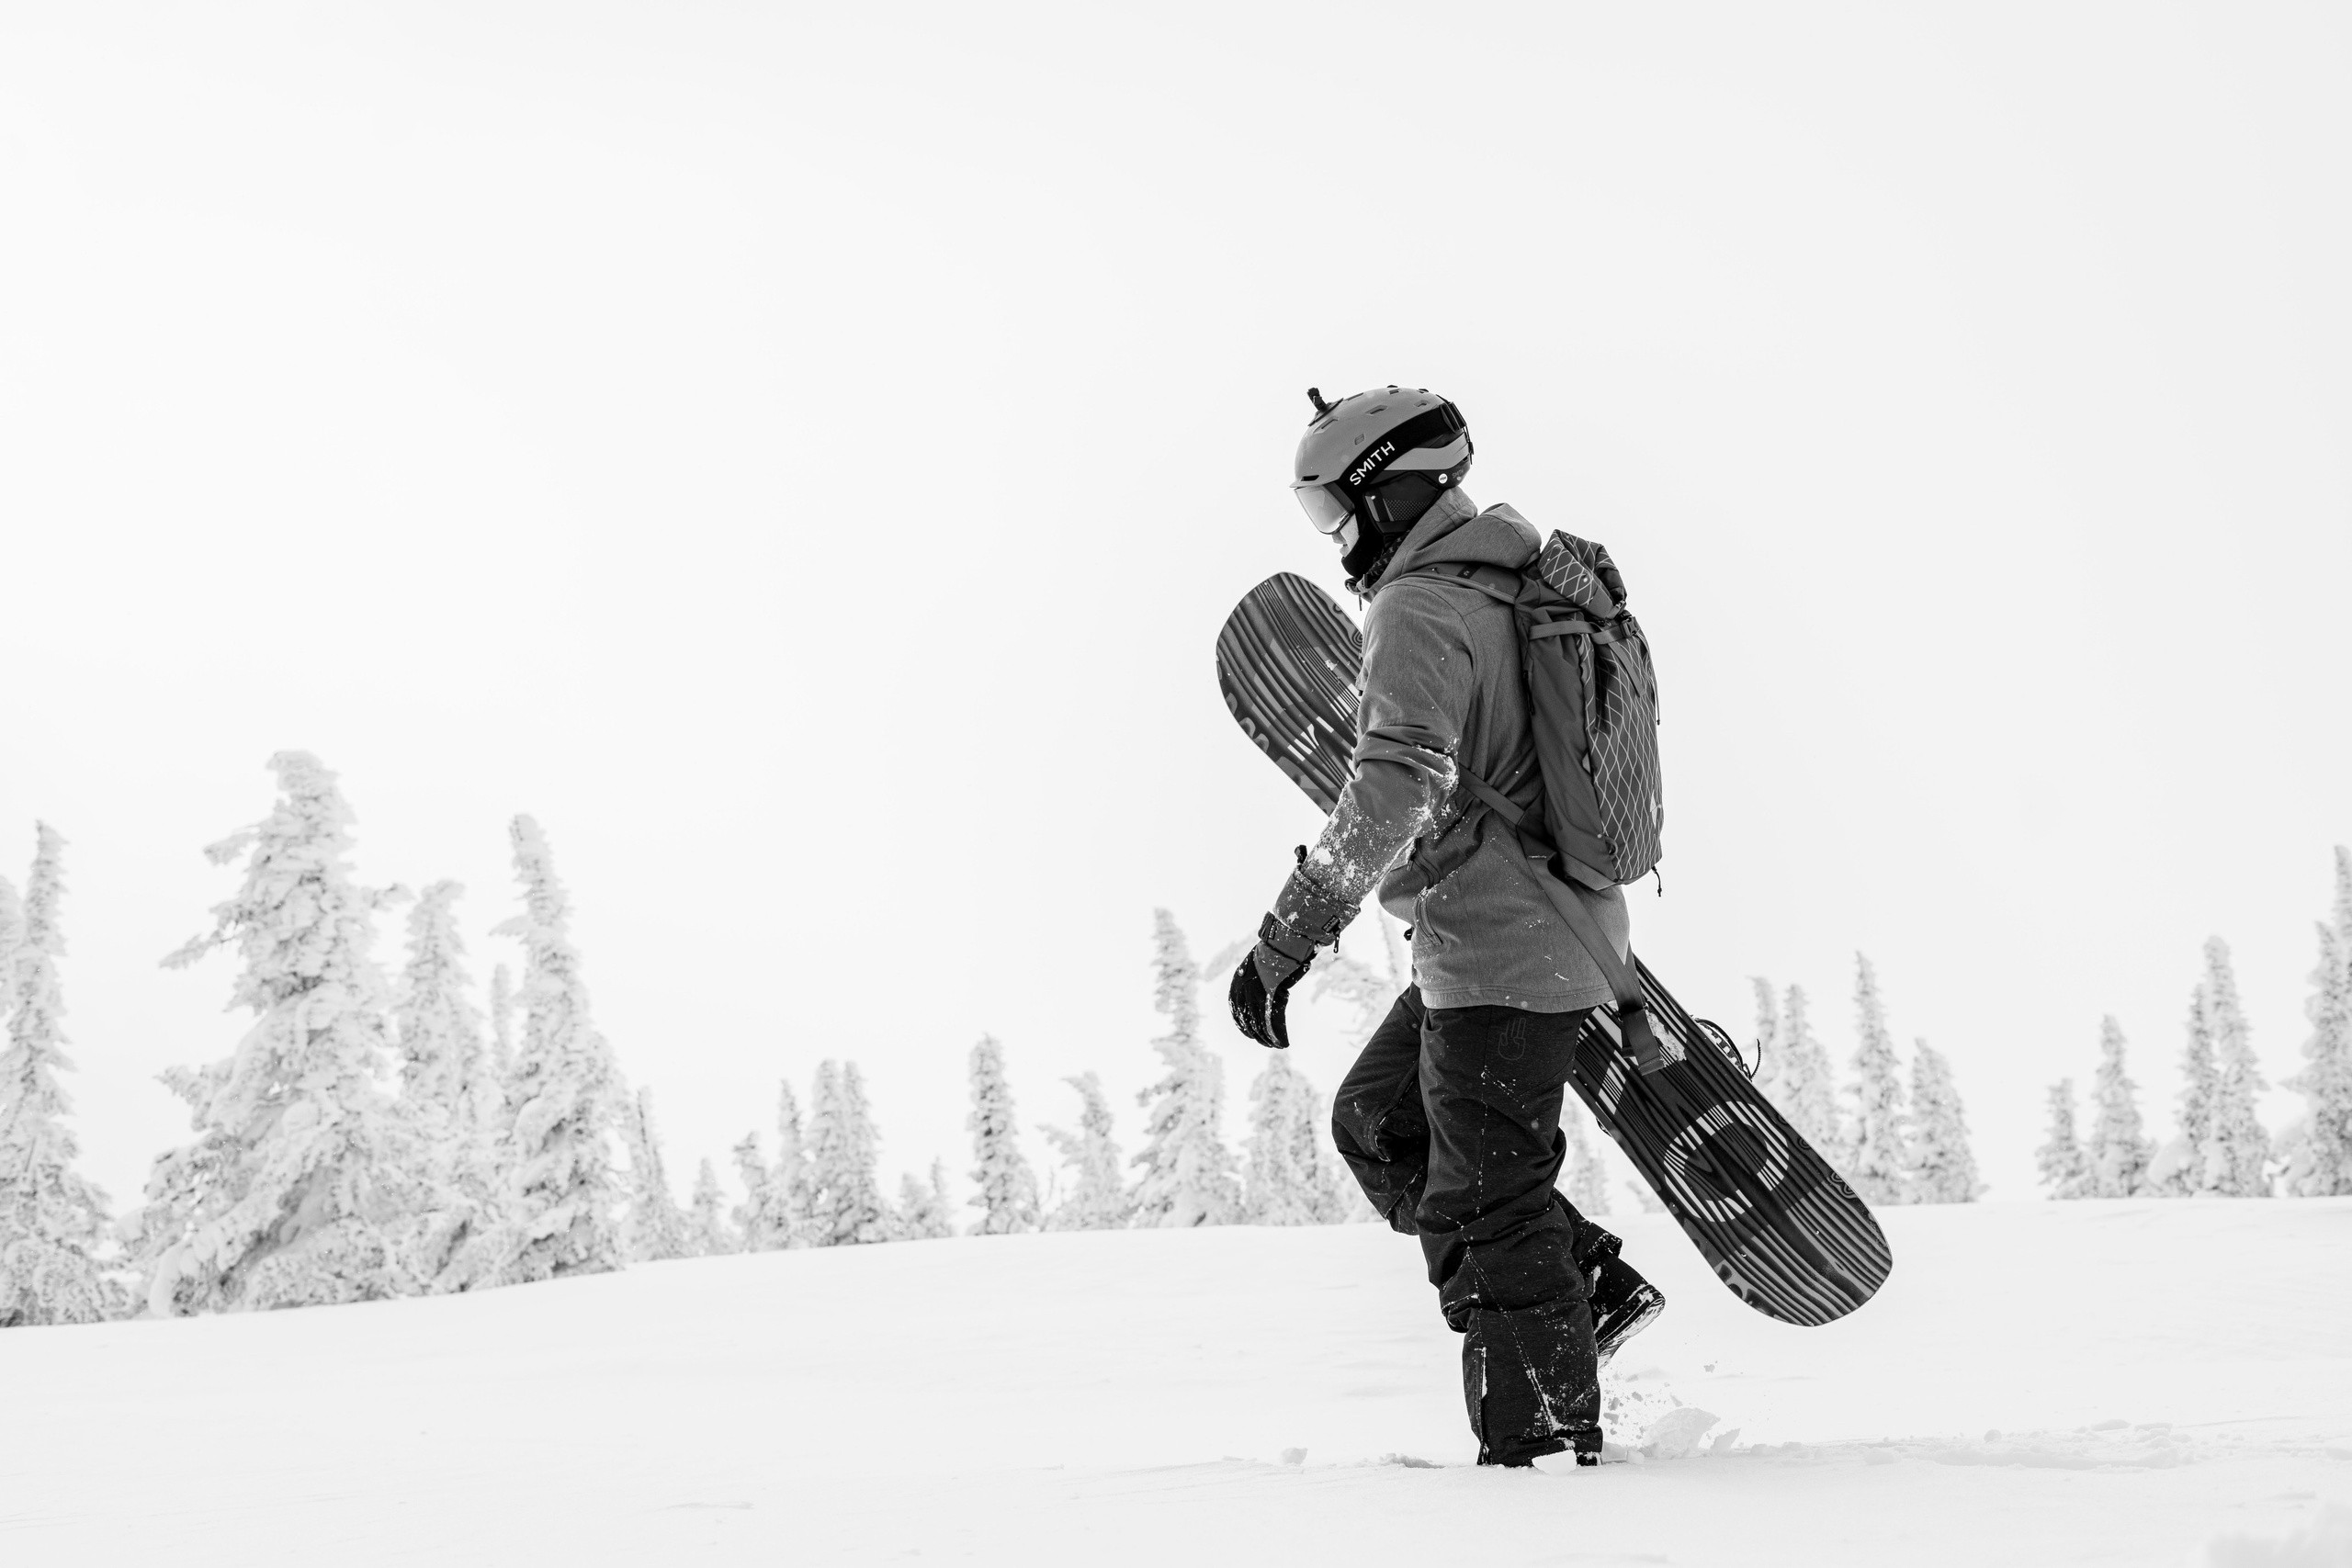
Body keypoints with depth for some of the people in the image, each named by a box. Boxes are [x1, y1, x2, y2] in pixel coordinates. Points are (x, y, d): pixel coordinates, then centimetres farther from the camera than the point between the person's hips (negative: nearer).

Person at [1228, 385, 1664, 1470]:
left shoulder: (1417, 611, -18)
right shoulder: (1519, 584, 11)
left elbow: (1394, 797, -30)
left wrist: (1288, 940, -31)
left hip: (1495, 953, -10)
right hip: (1562, 927, 10)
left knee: (1482, 1204, -1)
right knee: (1377, 1122, 19)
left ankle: (1544, 1445, 7)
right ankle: (1591, 1288, 18)